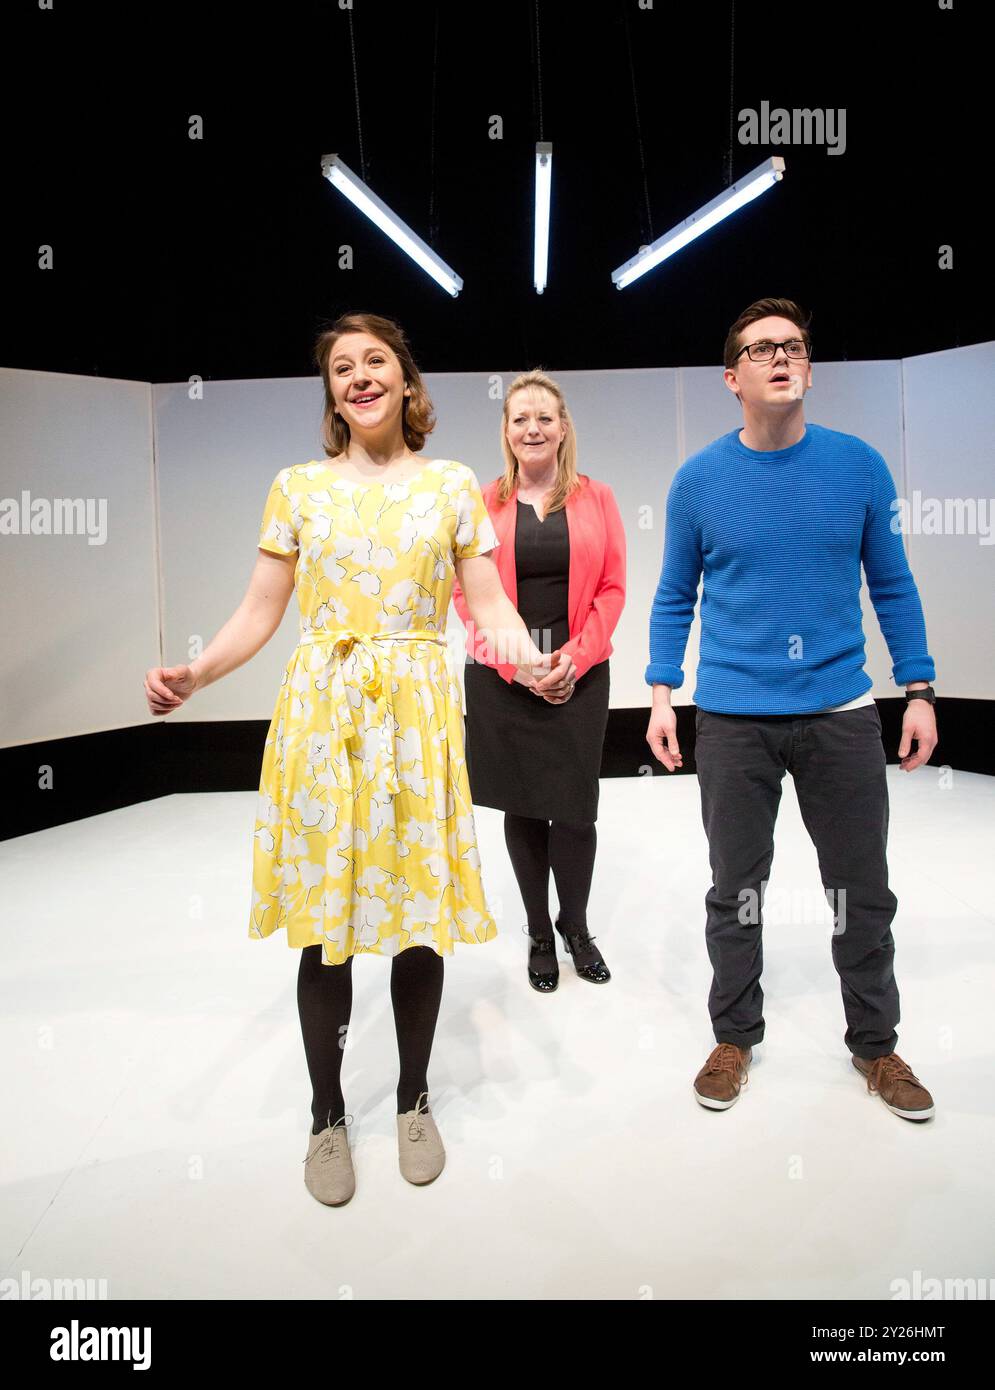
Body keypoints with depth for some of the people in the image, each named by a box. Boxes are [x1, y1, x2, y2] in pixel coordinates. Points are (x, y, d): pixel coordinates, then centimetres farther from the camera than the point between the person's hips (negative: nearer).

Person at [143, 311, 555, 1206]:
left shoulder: (453, 484, 8)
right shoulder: (297, 486, 9)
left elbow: (490, 603, 2)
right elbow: (260, 613, 6)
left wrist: (530, 656, -18)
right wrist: (194, 675, -11)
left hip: (417, 712, 0)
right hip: (321, 711, 1)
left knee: (418, 908, 4)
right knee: (323, 913, 4)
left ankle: (414, 1101, 28)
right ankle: (328, 1117, 24)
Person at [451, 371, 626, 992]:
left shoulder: (596, 497, 5)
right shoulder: (483, 504, 3)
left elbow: (612, 588, 2)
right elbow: (467, 592, -1)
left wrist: (574, 659, -10)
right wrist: (512, 662, -11)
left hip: (579, 675, 0)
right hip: (500, 679, 0)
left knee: (576, 809, 2)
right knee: (522, 807, 8)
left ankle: (576, 927, 26)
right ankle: (539, 934, 26)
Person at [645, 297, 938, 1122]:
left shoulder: (858, 465, 1)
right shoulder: (700, 479, 0)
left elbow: (893, 585, 7)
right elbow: (675, 597, 6)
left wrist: (919, 692, 4)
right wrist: (663, 695, -2)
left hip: (842, 712, 1)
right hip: (734, 716, 0)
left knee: (863, 892, 11)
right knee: (736, 889, 11)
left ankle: (876, 1045, 33)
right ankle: (735, 1037, 31)